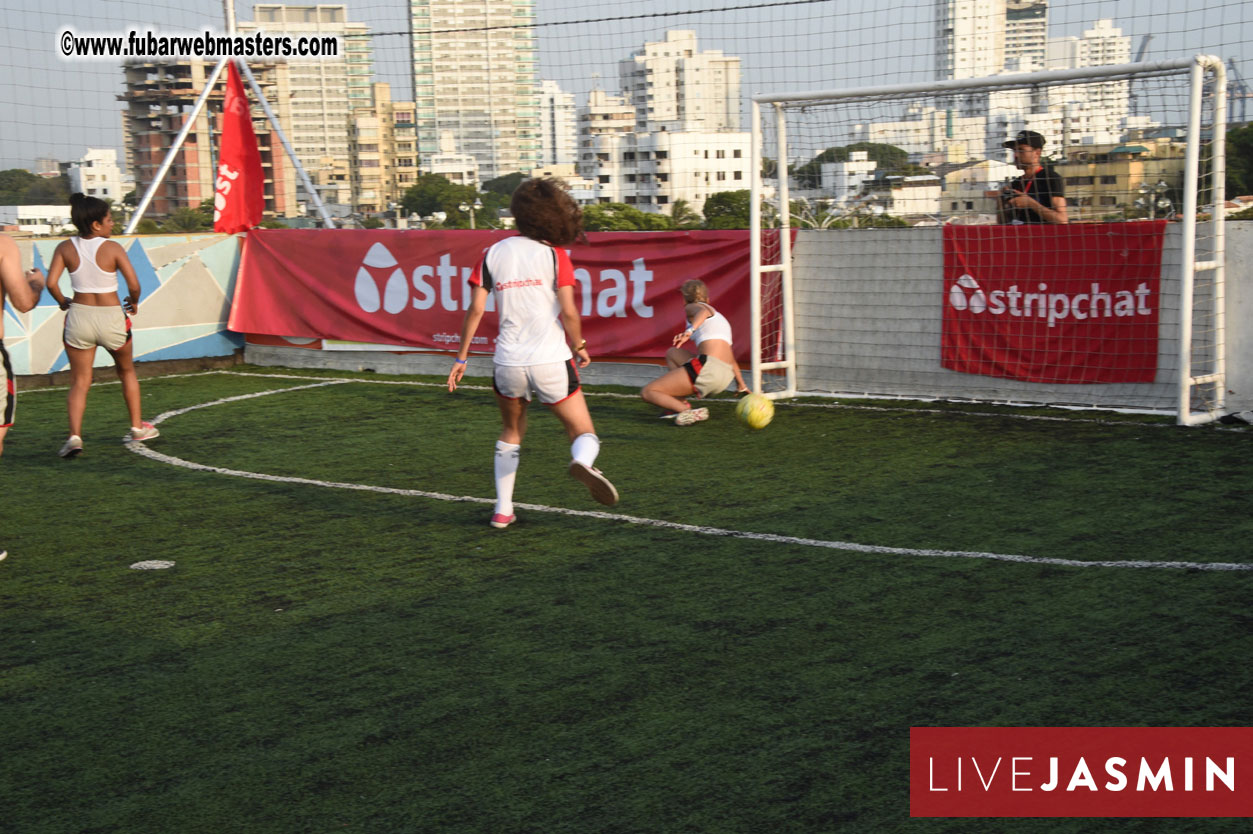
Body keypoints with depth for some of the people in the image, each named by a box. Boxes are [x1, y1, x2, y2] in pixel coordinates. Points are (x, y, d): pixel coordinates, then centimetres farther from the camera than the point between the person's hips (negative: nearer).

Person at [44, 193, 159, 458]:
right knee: (127, 371, 23)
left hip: (79, 316, 2)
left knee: (79, 382, 7)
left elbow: (51, 283, -10)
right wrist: (134, 302, 7)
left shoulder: (65, 248, -3)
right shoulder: (112, 248, -10)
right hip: (111, 317, -1)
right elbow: (134, 285, -14)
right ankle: (137, 427, 31)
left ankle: (74, 435, -11)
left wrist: (63, 302, 10)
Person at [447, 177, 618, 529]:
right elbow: (568, 312, -10)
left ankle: (503, 510, 20)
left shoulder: (493, 253, 5)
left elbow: (475, 309, 3)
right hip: (551, 361, -3)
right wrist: (580, 347, 8)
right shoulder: (554, 254, -4)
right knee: (584, 434, 6)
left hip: (508, 363, 3)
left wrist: (461, 358, 10)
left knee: (511, 433, 26)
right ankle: (583, 462, -29)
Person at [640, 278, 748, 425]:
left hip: (708, 367, -8)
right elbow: (730, 357, 34)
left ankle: (689, 412, -24)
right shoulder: (720, 317, 31)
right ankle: (680, 404, 16)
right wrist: (741, 384, 44)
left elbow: (703, 311, -17)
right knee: (672, 353, 31)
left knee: (647, 392, -1)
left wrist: (691, 329, -35)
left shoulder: (692, 307, 10)